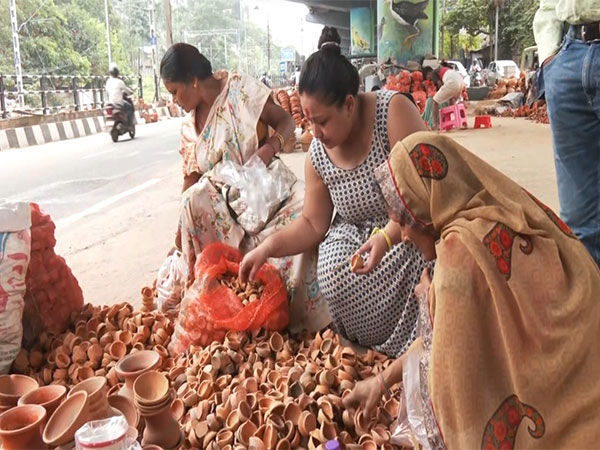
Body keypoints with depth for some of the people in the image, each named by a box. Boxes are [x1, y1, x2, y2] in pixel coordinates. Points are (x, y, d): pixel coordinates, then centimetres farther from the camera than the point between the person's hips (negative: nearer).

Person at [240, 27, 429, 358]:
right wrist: (268, 247, -10)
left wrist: (386, 237, -34)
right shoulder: (318, 155, -4)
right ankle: (365, 348, 3)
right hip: (357, 237, 5)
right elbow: (313, 225, 5)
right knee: (334, 270, -22)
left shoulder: (393, 111, -20)